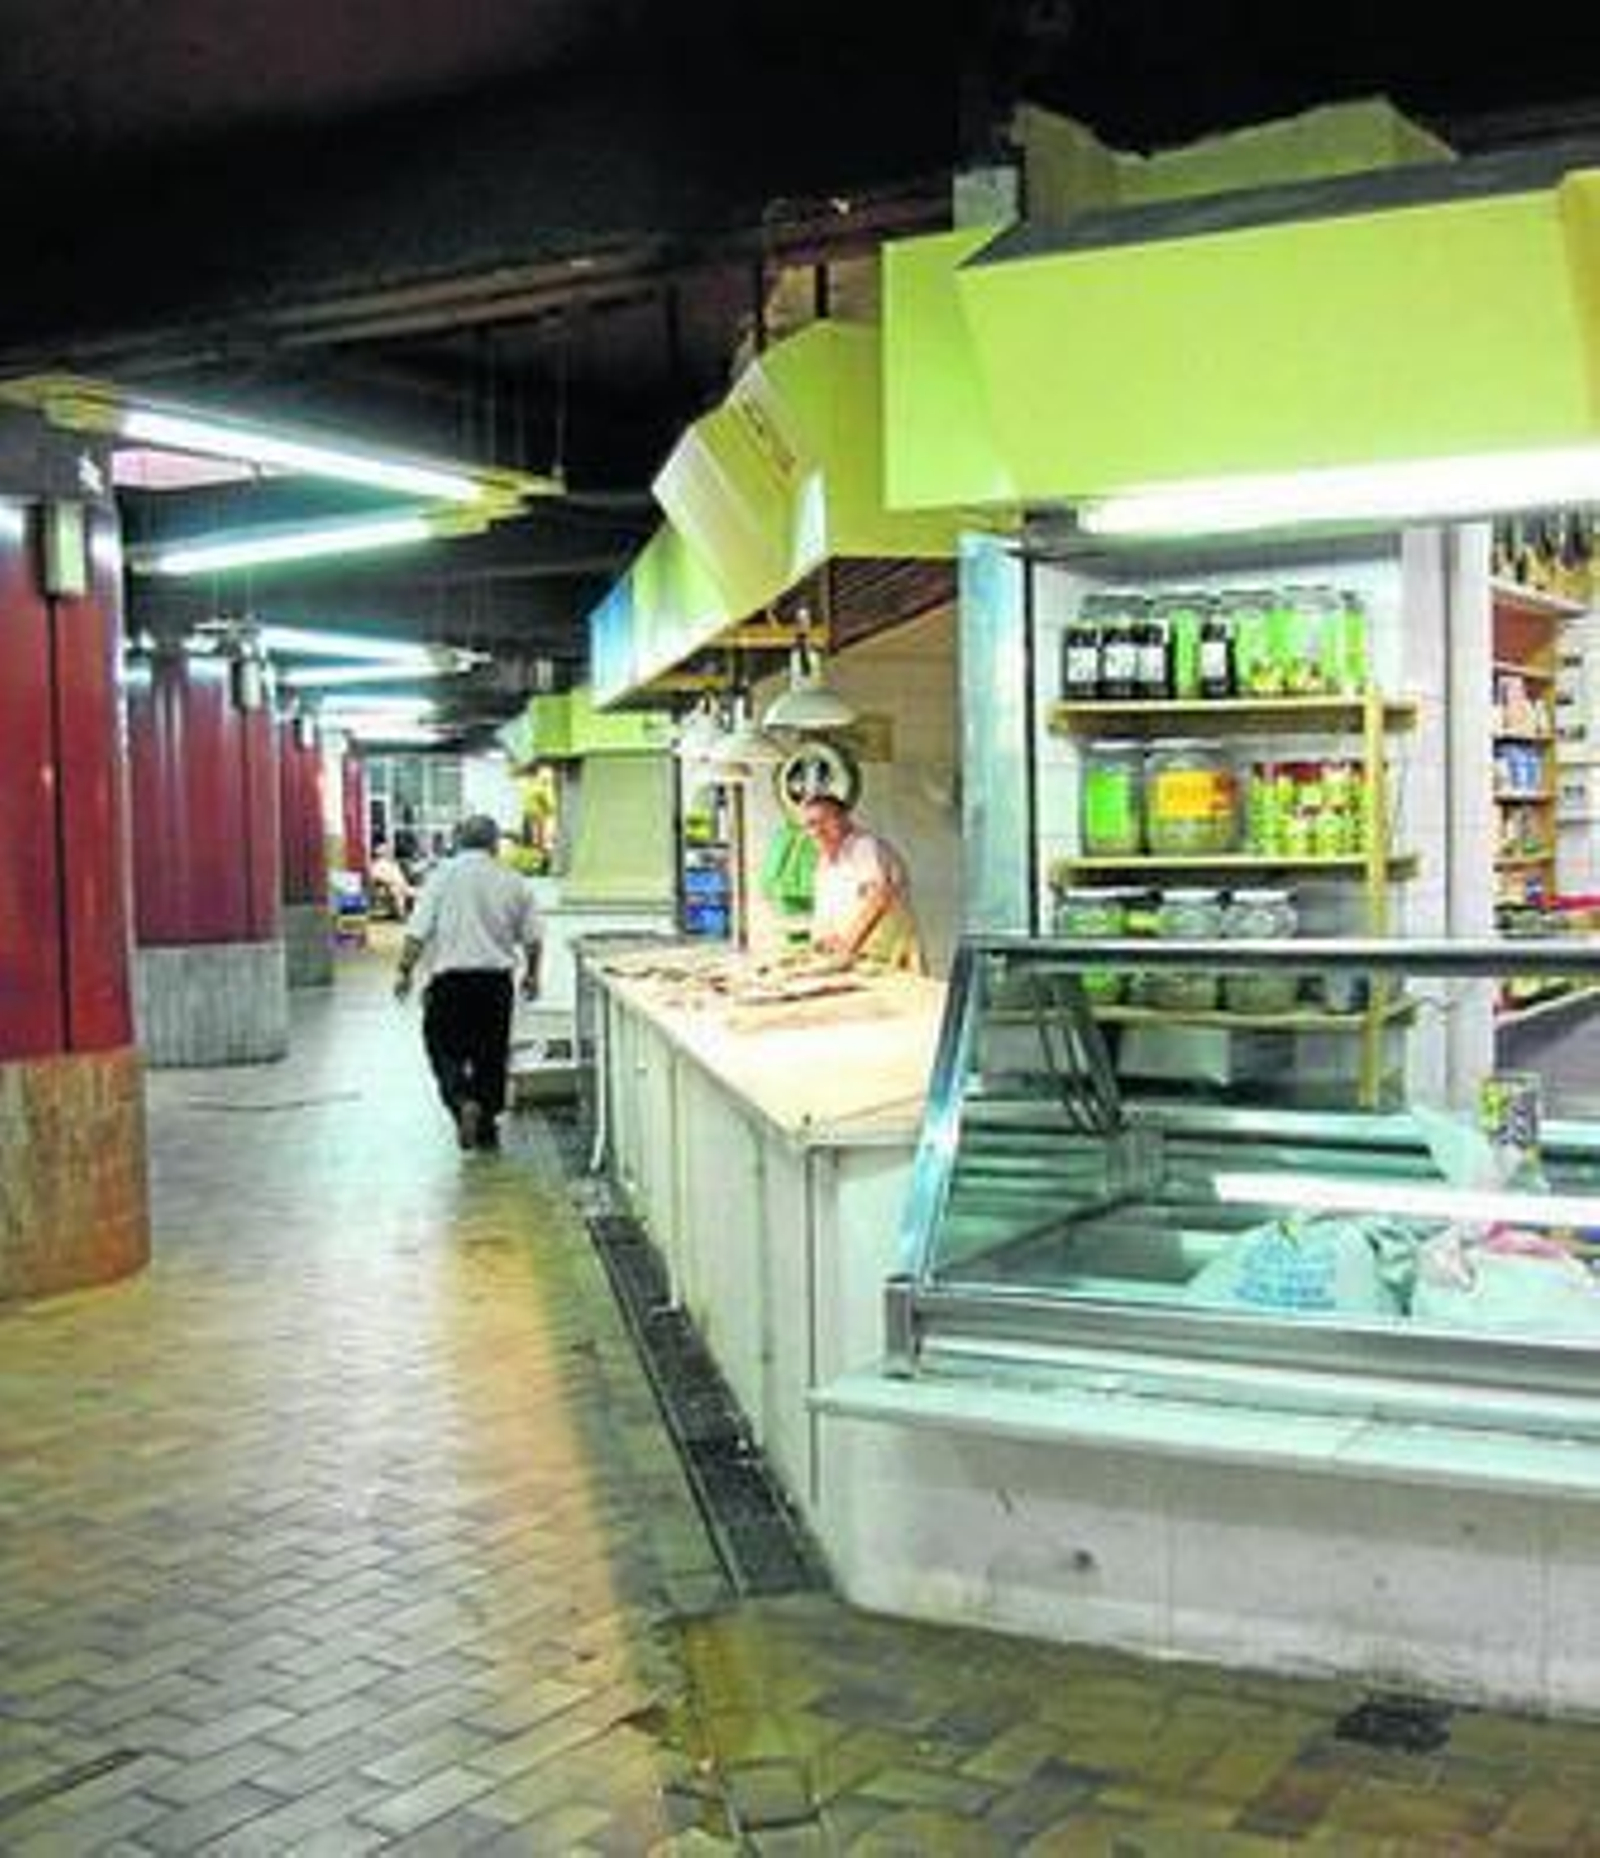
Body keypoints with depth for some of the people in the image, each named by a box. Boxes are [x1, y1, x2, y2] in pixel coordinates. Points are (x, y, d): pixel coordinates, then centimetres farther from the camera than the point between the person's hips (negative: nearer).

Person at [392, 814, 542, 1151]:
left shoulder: (443, 876, -4)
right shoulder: (513, 882, 4)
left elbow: (418, 931, -9)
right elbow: (531, 938, 9)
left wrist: (405, 970, 0)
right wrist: (531, 974, 24)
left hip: (450, 977, -2)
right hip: (496, 980, 2)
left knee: (445, 1049, 7)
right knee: (491, 1054, 11)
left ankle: (463, 1102, -17)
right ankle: (486, 1129, 18)